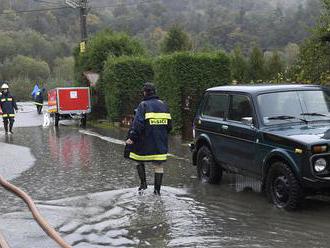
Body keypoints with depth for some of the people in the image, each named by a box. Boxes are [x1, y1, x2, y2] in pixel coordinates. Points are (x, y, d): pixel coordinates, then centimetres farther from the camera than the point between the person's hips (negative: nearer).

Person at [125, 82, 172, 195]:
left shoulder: (143, 105, -9)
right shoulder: (163, 105, 9)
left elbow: (138, 124, -19)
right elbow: (169, 125, 13)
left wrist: (131, 137, -17)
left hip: (145, 141, -4)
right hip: (161, 142, 4)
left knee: (139, 160, 16)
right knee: (159, 165, 7)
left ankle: (143, 183, 12)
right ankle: (157, 189, 8)